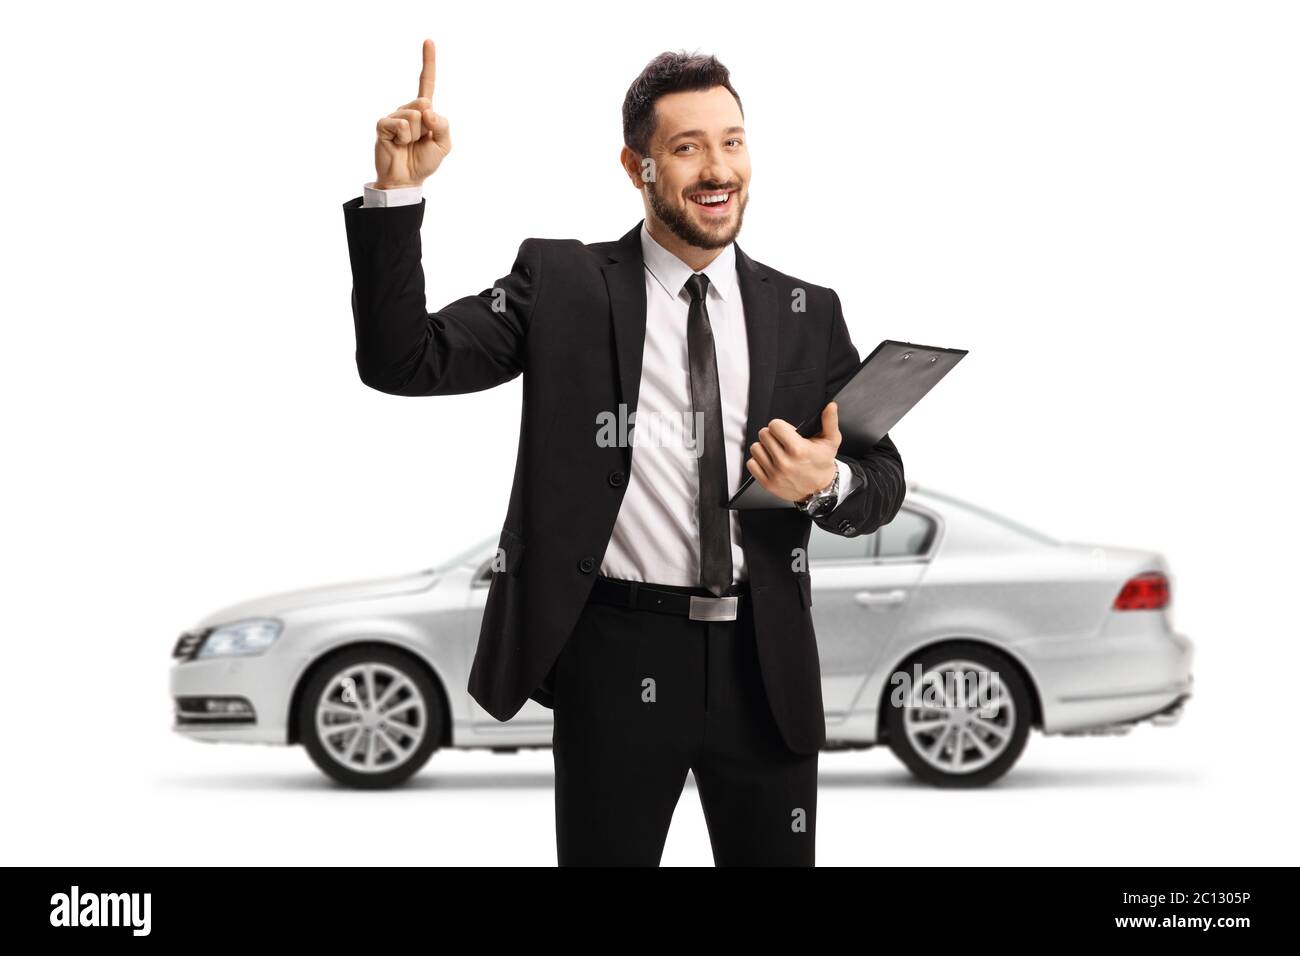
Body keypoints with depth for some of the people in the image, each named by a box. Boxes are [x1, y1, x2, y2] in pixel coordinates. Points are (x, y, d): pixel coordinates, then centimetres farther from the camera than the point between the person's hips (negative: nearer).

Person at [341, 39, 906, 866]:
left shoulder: (807, 313, 8)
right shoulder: (561, 284, 1)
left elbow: (885, 480, 10)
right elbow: (403, 362, -7)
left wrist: (830, 483, -15)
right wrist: (397, 190, -17)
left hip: (765, 660, 3)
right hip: (619, 654, -2)